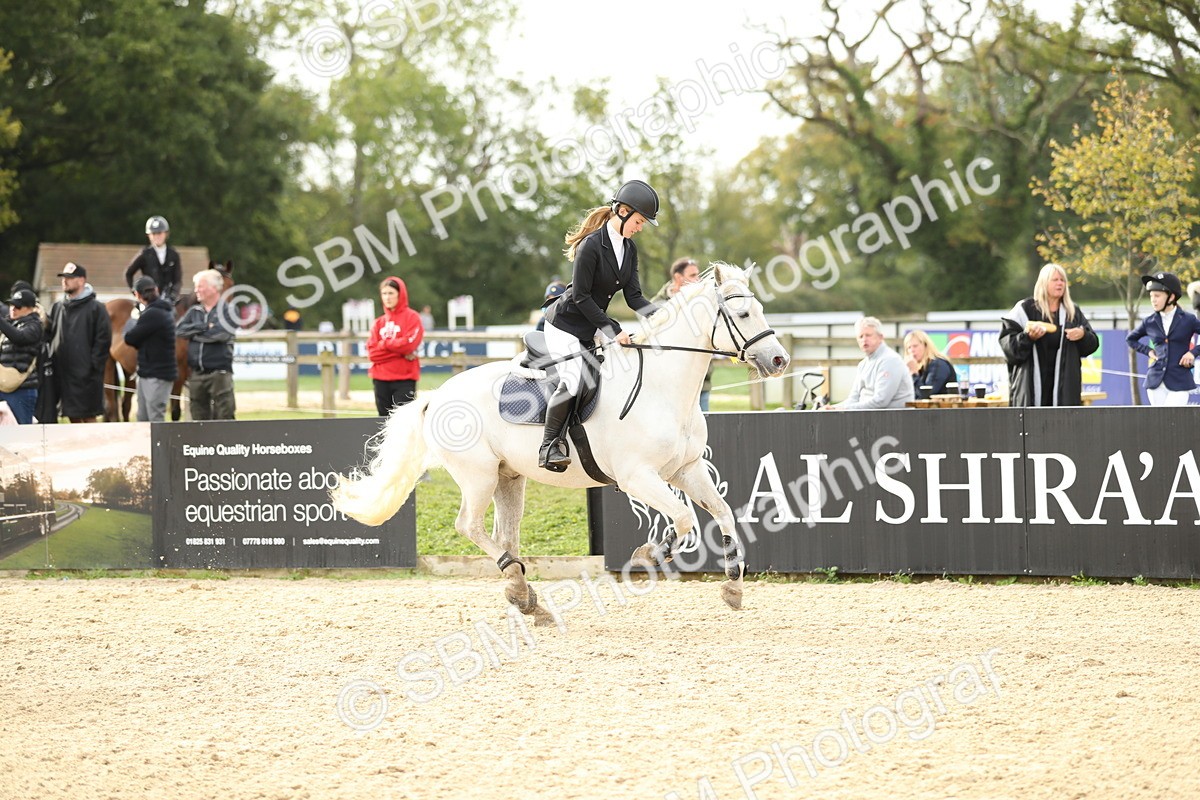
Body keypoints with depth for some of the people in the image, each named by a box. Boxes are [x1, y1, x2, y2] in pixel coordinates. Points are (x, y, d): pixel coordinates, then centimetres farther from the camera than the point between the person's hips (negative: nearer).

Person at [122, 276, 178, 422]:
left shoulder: (152, 314, -19)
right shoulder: (164, 310, 12)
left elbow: (130, 338, -11)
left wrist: (131, 324, 6)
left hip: (157, 375, -10)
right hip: (148, 373, 10)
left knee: (155, 420, -10)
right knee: (143, 420, 14)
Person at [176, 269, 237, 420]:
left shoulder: (228, 311, -2)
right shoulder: (194, 312, 12)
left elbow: (221, 333, -16)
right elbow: (178, 330, 0)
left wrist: (193, 332, -5)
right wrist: (203, 327, -11)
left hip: (219, 372, -5)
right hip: (196, 374, 5)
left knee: (224, 416, -6)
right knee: (199, 417, 10)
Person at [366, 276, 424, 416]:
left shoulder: (412, 317, 1)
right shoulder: (379, 322, 13)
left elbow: (409, 344, -13)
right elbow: (372, 352, 2)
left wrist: (383, 344, -3)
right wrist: (400, 350, -8)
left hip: (404, 379, -5)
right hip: (381, 379, 5)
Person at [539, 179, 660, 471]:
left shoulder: (630, 249, 3)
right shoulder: (591, 245, -22)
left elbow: (634, 296, 1)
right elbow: (581, 296, -20)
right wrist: (612, 329, -21)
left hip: (589, 327, 9)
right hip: (564, 324, -9)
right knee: (573, 381, -22)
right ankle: (550, 446, -13)